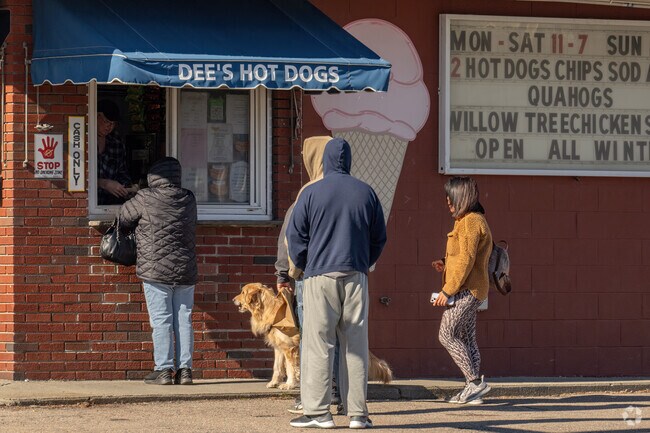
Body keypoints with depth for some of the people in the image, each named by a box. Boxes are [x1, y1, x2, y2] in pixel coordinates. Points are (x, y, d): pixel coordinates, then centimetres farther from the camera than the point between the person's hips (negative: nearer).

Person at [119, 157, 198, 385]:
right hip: (185, 271, 4)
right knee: (184, 320, 7)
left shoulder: (146, 199, -9)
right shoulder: (188, 200, 4)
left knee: (161, 321, -2)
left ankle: (163, 369, -3)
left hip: (156, 270, -4)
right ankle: (184, 369, 7)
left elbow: (124, 216, 6)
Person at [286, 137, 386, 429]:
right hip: (356, 276, 3)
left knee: (318, 344, -1)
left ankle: (317, 411, -5)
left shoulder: (311, 193, -2)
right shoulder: (366, 193, 7)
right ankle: (358, 413, 4)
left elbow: (296, 236, 0)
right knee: (355, 345, 5)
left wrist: (302, 266, 15)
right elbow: (379, 237, 13)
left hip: (320, 276, -3)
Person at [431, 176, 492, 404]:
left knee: (447, 334, -11)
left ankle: (475, 381, -12)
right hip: (469, 291, 11)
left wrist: (447, 291, -19)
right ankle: (473, 389, 7)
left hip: (466, 290, -11)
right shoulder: (469, 220, 19)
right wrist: (446, 267, 9)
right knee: (466, 338, 9)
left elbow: (466, 260, -20)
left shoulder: (471, 222, -14)